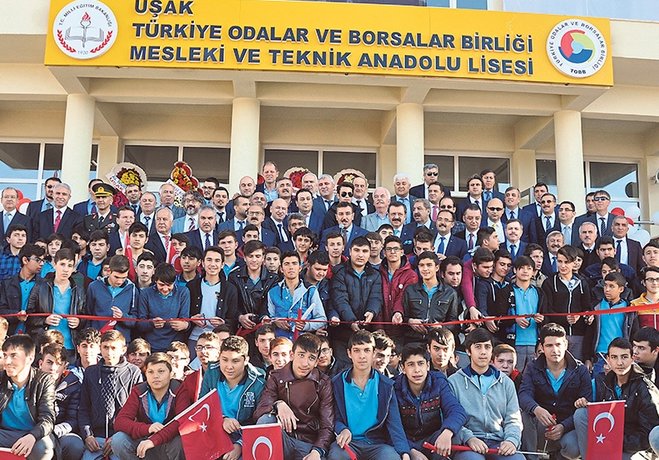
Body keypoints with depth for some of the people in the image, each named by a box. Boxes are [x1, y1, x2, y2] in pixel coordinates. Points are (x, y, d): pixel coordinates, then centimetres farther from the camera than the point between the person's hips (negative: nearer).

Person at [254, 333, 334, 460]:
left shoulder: (323, 383, 3)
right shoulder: (277, 377, 5)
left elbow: (327, 425, -4)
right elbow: (259, 412, -7)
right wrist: (278, 405, -28)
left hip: (309, 444, -2)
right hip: (282, 440, 3)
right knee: (265, 420, -28)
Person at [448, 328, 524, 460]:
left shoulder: (506, 382, 19)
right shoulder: (454, 381, 6)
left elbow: (513, 419, 13)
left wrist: (511, 440, -8)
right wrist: (469, 438, -19)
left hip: (498, 443, 3)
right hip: (466, 444, -3)